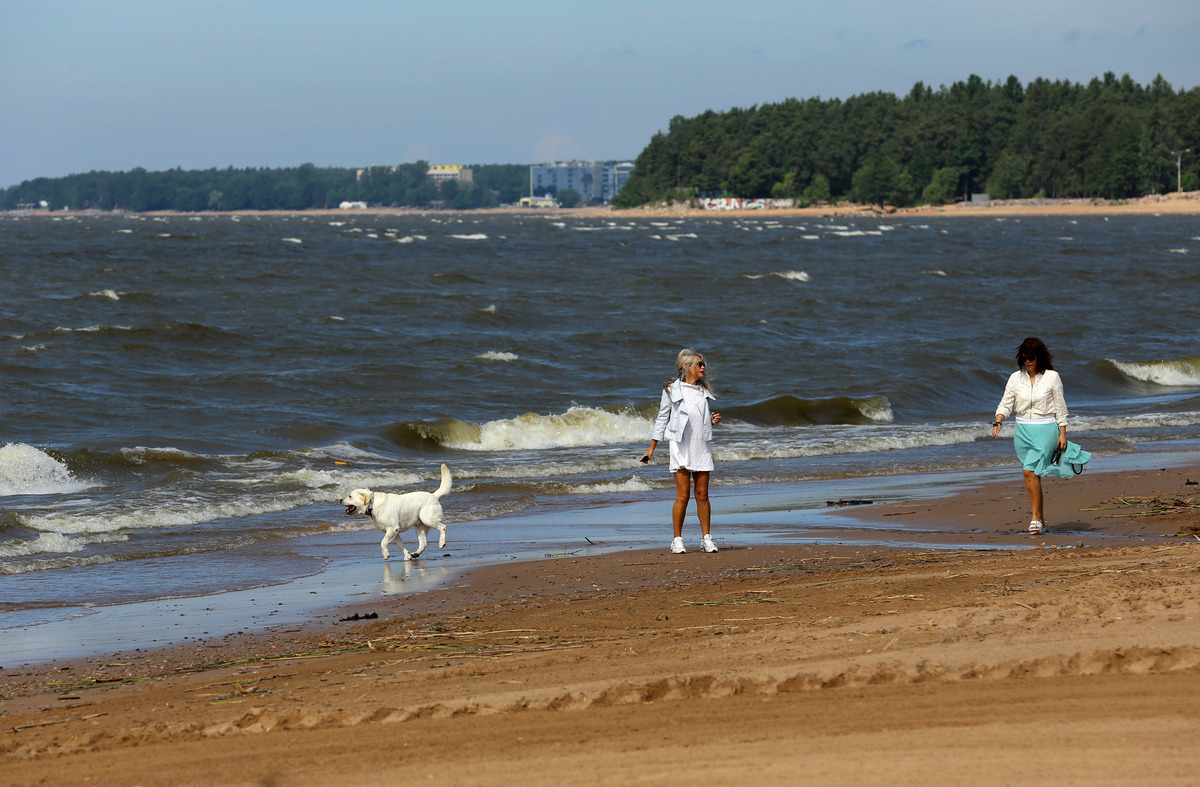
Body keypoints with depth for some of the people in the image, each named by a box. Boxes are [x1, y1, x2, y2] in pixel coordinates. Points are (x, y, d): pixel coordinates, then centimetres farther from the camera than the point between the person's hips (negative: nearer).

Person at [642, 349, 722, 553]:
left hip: (702, 447, 4)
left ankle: (706, 538, 11)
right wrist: (652, 447, 4)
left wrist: (713, 421, 1)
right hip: (681, 447, -4)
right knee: (683, 495, -7)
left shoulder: (703, 391, 13)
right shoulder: (672, 390, 0)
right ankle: (677, 540, 1)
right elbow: (662, 419, 4)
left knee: (702, 494, 4)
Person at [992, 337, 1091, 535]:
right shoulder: (1015, 378, 4)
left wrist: (1063, 433, -3)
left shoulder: (1052, 377, -4)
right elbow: (1006, 403, 3)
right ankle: (1040, 519, 19)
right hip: (1022, 430, 4)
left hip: (1046, 429, -4)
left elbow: (1060, 406, 0)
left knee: (1030, 471, -18)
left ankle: (1036, 517, -13)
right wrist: (998, 422, -14)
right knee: (1032, 475, 8)